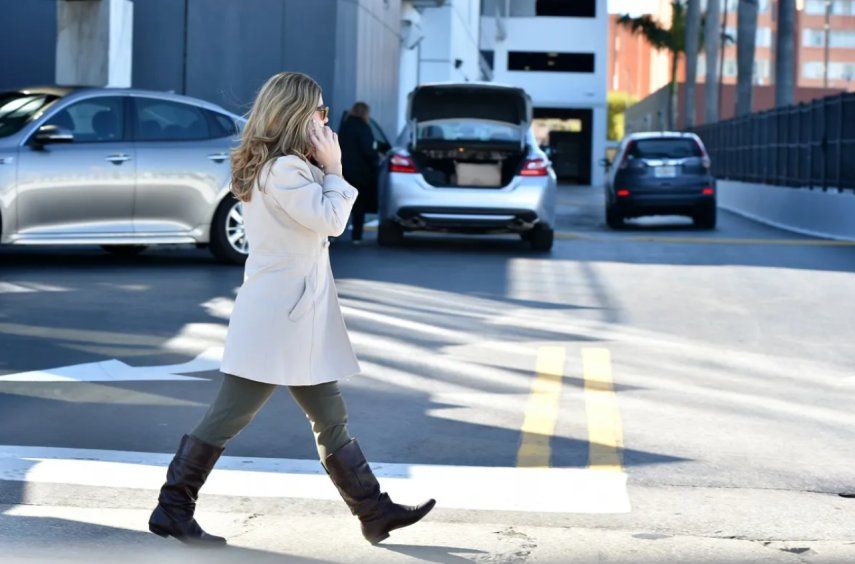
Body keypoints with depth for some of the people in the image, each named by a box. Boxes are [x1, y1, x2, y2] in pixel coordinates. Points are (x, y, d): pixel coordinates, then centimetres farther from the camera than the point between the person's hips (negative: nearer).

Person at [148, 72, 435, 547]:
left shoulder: (280, 167, 15)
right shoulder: (284, 170, -17)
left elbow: (324, 220, 19)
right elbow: (332, 221, -18)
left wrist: (326, 170, 8)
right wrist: (333, 169, -7)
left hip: (300, 322, 10)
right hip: (275, 318, -10)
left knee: (332, 420, 11)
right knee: (231, 416, -3)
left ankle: (375, 512, 16)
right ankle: (172, 509, 6)